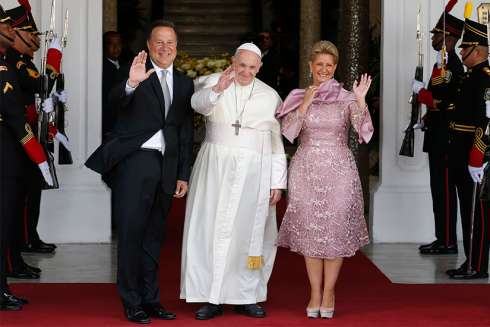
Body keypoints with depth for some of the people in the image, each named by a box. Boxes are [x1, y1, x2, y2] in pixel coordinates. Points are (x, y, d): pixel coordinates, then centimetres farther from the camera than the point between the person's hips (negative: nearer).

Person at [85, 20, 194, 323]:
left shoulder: (184, 83, 12)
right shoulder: (137, 73, -4)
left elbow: (186, 133, 14)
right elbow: (116, 101, -23)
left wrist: (183, 174, 12)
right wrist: (131, 84, -44)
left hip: (166, 167, 5)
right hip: (134, 162, -5)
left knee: (153, 237, 13)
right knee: (131, 233, -1)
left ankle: (151, 299, 21)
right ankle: (132, 303, 5)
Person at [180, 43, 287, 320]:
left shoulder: (270, 96, 8)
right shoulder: (213, 83, 2)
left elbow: (277, 143, 9)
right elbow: (199, 104, -21)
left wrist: (277, 183, 4)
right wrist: (217, 89, -41)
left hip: (254, 172, 1)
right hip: (216, 168, -1)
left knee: (250, 232, 3)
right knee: (212, 229, -3)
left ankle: (246, 297, 12)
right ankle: (211, 297, 1)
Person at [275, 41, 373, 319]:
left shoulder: (347, 98, 2)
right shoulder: (298, 97, 6)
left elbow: (365, 132, -11)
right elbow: (288, 133, -5)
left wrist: (361, 100, -22)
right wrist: (305, 104, -11)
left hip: (338, 170, -1)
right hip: (306, 170, 1)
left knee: (336, 230, 1)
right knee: (309, 231, 4)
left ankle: (329, 291, 14)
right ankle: (315, 293, 15)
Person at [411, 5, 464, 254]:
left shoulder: (452, 65, -15)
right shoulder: (443, 64, 17)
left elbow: (442, 100, -22)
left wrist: (419, 90, -9)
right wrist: (428, 116, 12)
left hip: (445, 137, -10)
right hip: (439, 136, 10)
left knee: (444, 189, -6)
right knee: (440, 188, 13)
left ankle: (448, 242, -1)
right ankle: (443, 239, 19)